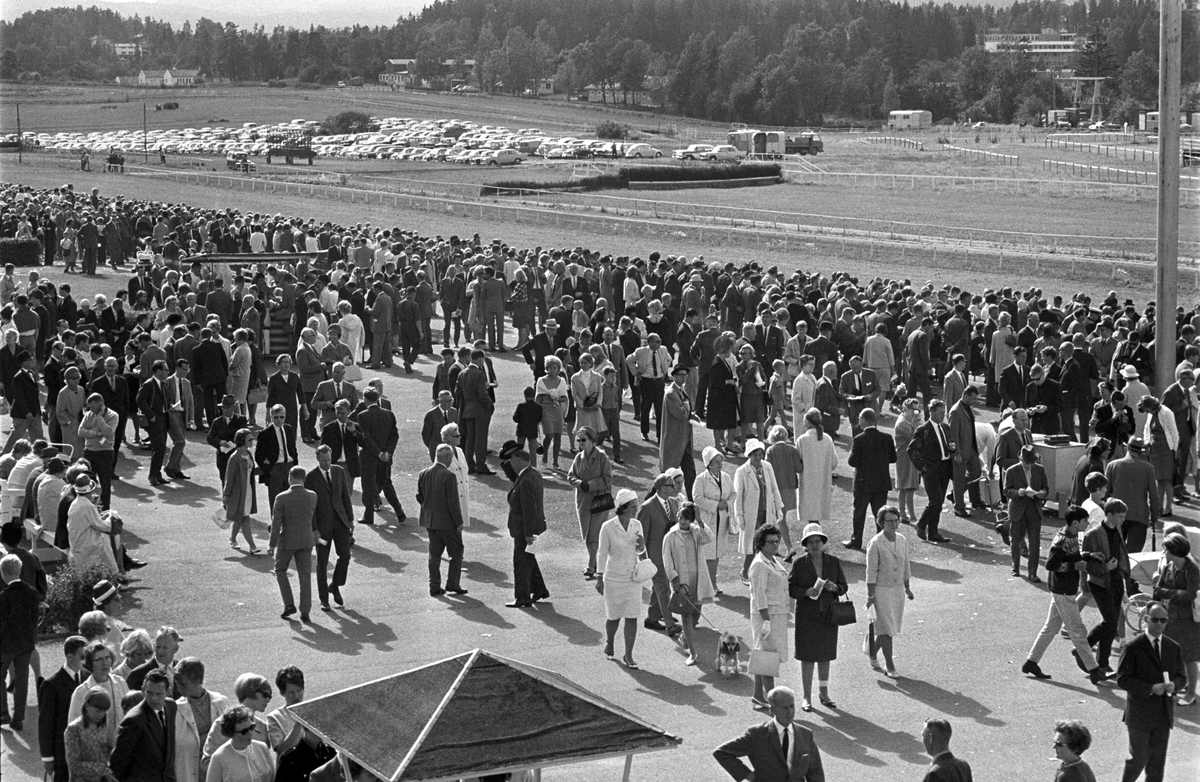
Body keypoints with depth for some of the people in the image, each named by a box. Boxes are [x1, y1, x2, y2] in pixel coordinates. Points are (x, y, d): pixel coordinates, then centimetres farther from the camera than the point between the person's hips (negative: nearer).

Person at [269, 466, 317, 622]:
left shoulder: (282, 498, -15)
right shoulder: (312, 497, -5)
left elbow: (276, 523, -14)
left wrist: (272, 545, -7)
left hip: (287, 542, -2)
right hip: (306, 542, 2)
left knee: (280, 571, 18)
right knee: (305, 576, 8)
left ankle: (289, 604, 9)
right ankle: (305, 612, 7)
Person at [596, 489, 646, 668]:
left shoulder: (637, 525, -1)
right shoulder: (608, 527, -12)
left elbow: (640, 553, 10)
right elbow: (602, 554, -4)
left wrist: (642, 545, -13)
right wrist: (599, 578, -3)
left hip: (633, 578, 3)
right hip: (614, 579, -3)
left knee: (632, 617, -2)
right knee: (614, 616, 10)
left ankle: (628, 656, 4)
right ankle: (609, 644, 39)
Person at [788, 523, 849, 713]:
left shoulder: (834, 562, 2)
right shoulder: (799, 563, -5)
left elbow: (844, 586, 7)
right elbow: (790, 588, -4)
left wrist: (835, 587, -15)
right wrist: (806, 592, -21)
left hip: (828, 615, 3)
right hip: (807, 616, -3)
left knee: (825, 655, 12)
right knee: (807, 656, 0)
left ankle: (823, 693, 26)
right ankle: (807, 696, 10)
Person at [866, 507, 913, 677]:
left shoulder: (902, 540, 4)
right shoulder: (875, 543, -14)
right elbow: (871, 570, -13)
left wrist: (907, 588, 16)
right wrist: (871, 595, -14)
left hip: (898, 589, 6)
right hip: (881, 589, -6)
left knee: (894, 626, 12)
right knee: (886, 628, -5)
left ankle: (872, 653, 35)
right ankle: (890, 667, 0)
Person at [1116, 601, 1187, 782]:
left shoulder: (1173, 648, 7)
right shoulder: (1132, 646, -9)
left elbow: (1182, 677, 12)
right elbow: (1123, 680, -12)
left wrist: (1174, 685, -13)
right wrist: (1150, 689, -23)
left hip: (1164, 713, 4)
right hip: (1140, 713, -4)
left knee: (1157, 760, 9)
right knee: (1139, 758, 1)